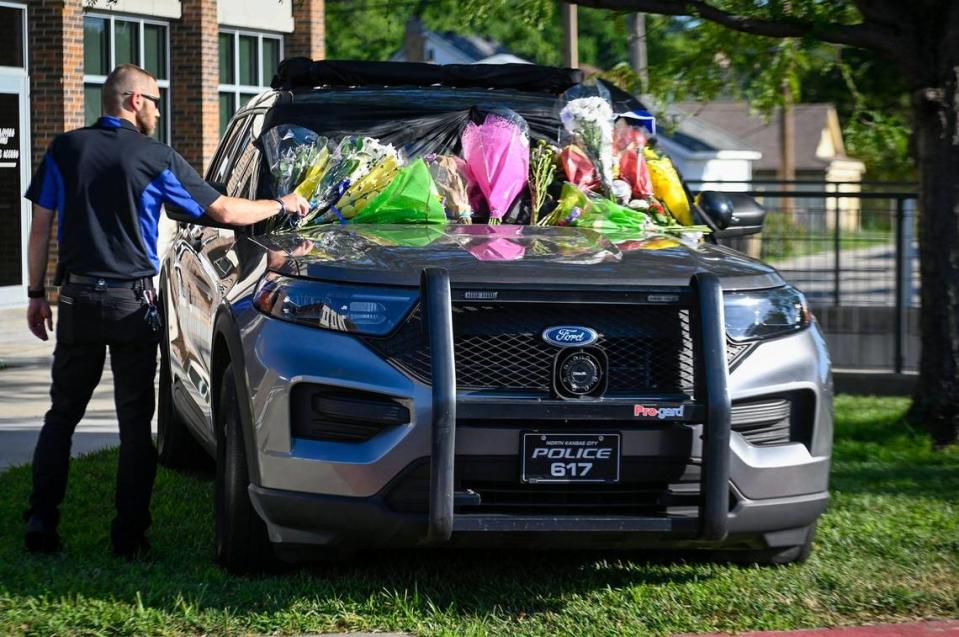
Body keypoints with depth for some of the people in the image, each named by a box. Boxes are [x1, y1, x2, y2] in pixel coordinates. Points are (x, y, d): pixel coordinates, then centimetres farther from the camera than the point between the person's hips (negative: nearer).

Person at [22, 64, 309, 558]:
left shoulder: (65, 150, 3)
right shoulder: (157, 158, -5)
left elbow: (41, 226, 3)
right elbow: (224, 211, -2)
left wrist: (37, 294, 10)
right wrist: (282, 206, 13)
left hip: (77, 299, 3)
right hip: (132, 303, -3)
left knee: (62, 414, 11)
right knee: (135, 421, 5)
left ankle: (41, 524, 4)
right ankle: (129, 535, 4)